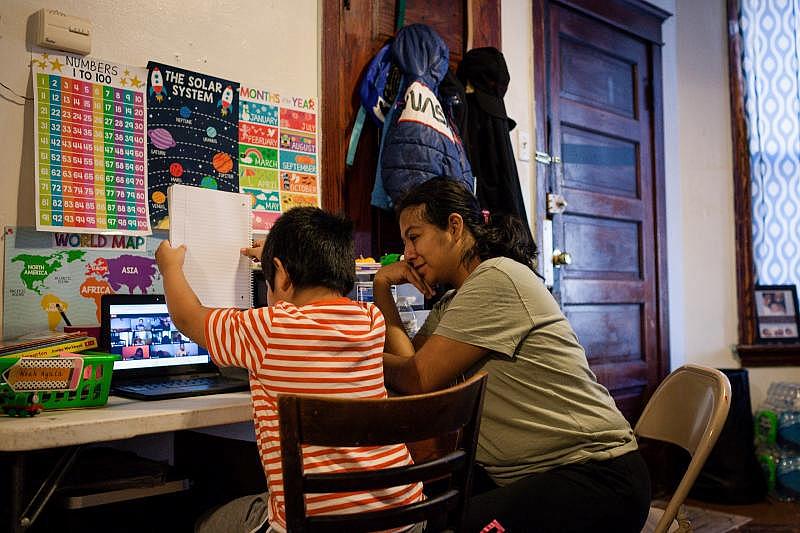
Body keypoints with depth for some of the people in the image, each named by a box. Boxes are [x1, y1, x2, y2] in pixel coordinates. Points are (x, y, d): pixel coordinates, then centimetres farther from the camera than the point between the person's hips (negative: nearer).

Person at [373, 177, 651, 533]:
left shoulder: (496, 278, -15)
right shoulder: (450, 305, 15)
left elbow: (419, 379, -14)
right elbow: (406, 361, 4)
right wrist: (382, 286, 4)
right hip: (522, 477, 9)